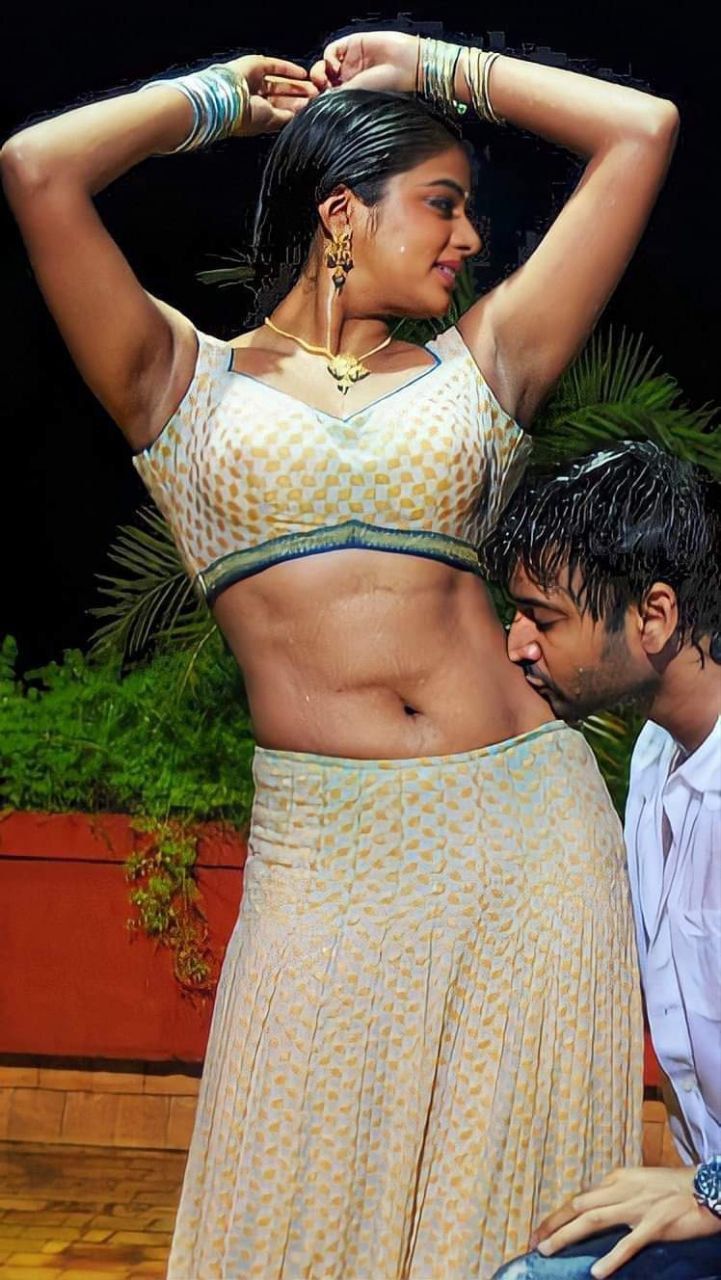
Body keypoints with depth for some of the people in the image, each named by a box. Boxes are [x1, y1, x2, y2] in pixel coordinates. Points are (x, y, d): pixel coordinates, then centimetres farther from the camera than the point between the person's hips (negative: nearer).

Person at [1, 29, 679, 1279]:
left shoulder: (475, 365, 14)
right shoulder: (190, 383, 8)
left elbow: (642, 132, 14)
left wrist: (432, 64, 20)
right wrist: (219, 95, 12)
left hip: (529, 830, 2)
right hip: (329, 858, -2)